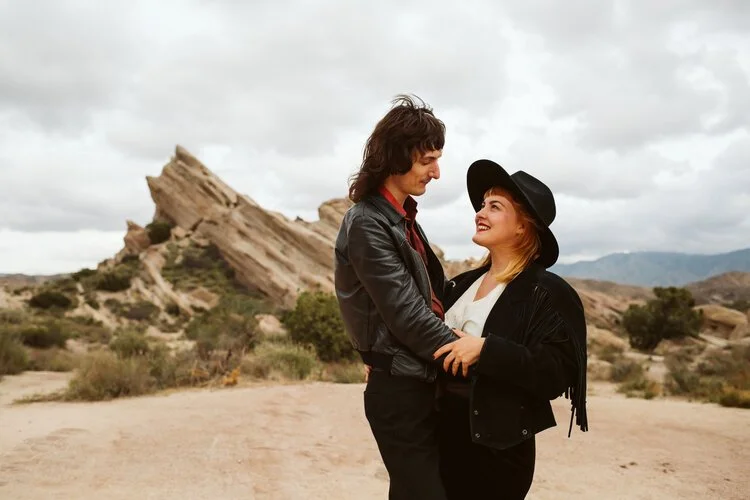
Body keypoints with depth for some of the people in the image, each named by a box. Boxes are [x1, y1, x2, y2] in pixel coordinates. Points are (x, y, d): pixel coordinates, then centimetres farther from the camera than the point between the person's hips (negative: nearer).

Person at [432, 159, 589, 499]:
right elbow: (437, 343, 18)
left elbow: (558, 373, -23)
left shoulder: (548, 292, -13)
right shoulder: (463, 283, 8)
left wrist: (486, 349, -29)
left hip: (499, 449, -7)